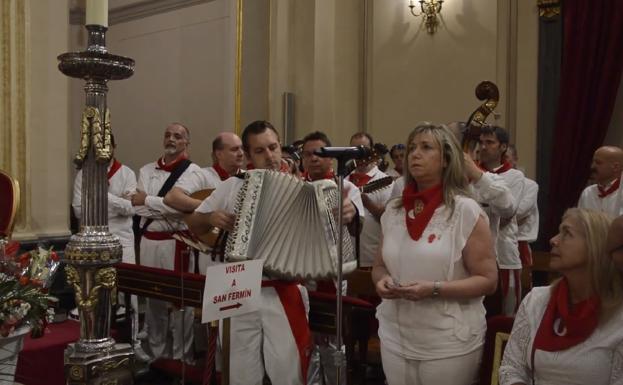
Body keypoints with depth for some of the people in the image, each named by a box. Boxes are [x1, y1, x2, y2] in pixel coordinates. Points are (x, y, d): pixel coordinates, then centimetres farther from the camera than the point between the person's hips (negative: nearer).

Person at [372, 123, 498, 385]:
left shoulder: (466, 211, -9)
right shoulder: (393, 210, 5)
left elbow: (487, 280, -10)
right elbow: (379, 265, 15)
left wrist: (434, 289, -22)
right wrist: (382, 280, -7)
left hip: (449, 343, -4)